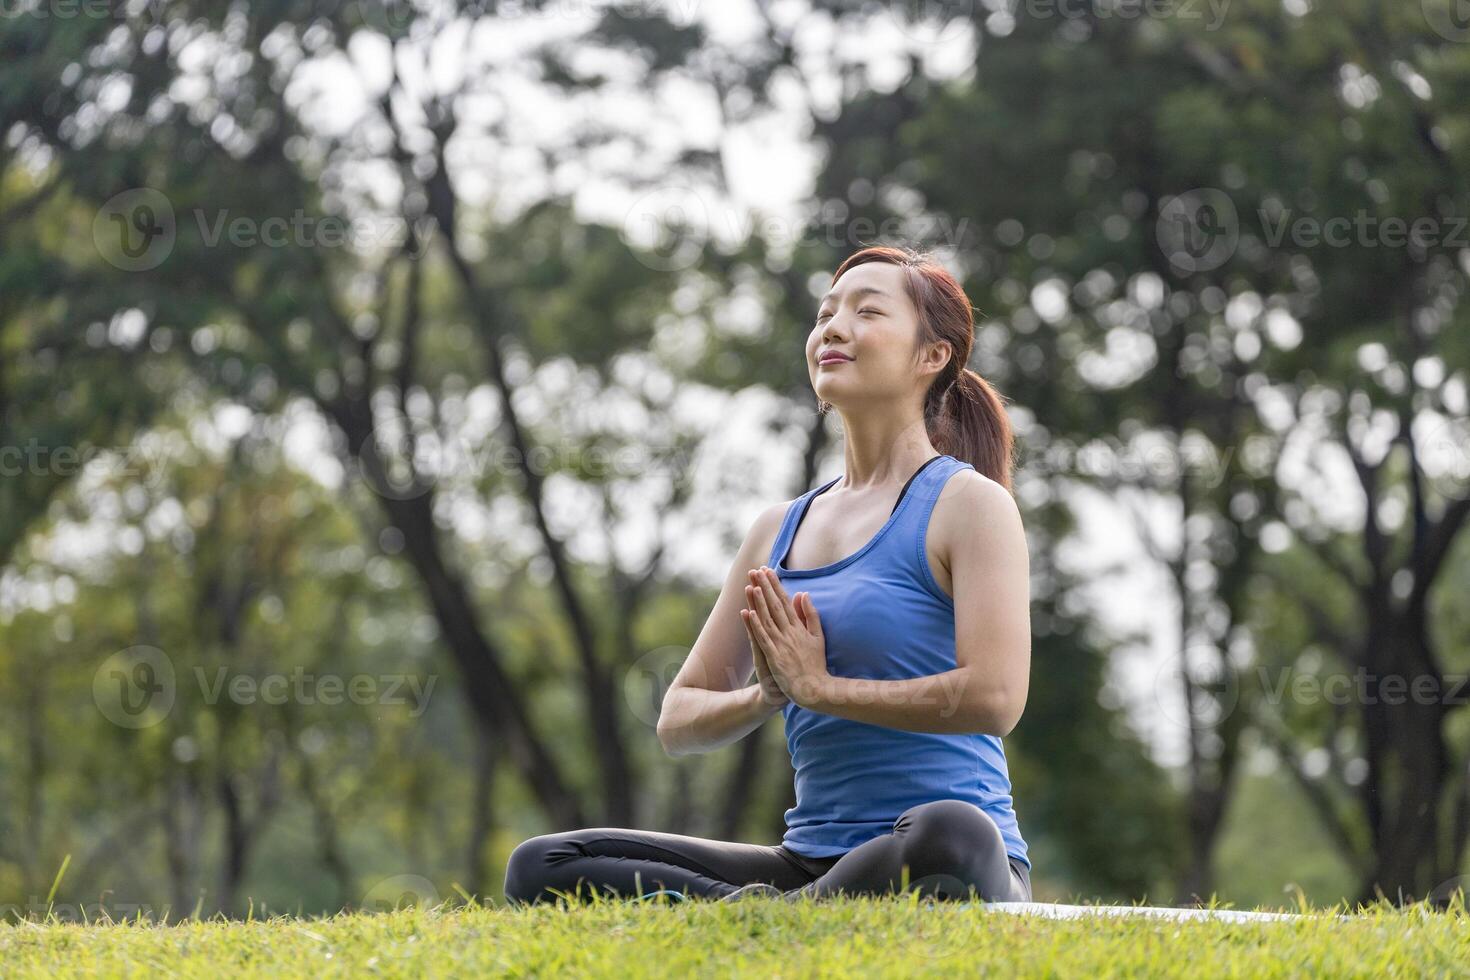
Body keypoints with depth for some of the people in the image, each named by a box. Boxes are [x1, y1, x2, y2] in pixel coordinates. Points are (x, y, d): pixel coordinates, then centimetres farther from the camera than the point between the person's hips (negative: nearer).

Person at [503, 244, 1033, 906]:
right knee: (542, 867, -10)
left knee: (950, 837, -44)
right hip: (813, 862, 6)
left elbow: (995, 696, -15)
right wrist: (765, 696, -5)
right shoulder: (779, 530, 19)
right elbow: (677, 723, 17)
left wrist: (818, 687, -9)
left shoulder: (968, 503, 1)